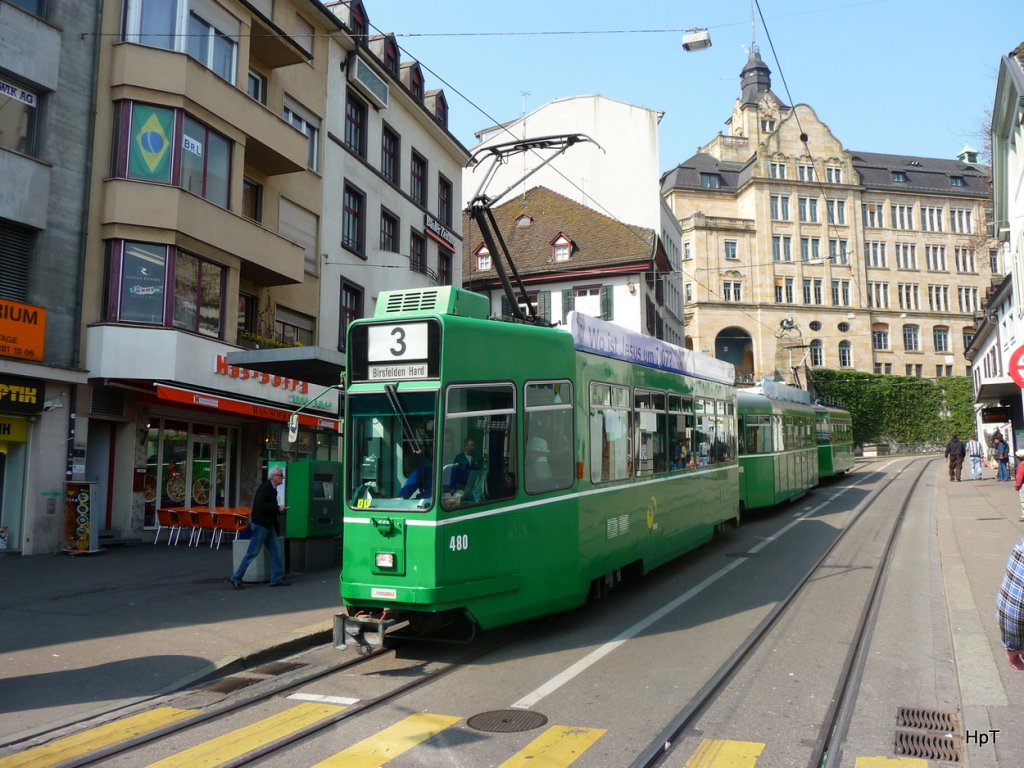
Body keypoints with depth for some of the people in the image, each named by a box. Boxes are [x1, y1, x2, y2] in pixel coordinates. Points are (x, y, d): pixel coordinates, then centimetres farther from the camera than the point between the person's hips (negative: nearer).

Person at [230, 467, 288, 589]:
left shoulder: (272, 489, 13)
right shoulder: (264, 487, -16)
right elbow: (260, 506, -25)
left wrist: (279, 509, 3)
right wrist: (277, 508, -20)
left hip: (269, 526, 10)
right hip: (260, 525, -10)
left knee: (277, 553, 7)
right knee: (252, 553, -3)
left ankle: (277, 579, 12)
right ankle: (236, 578, 6)